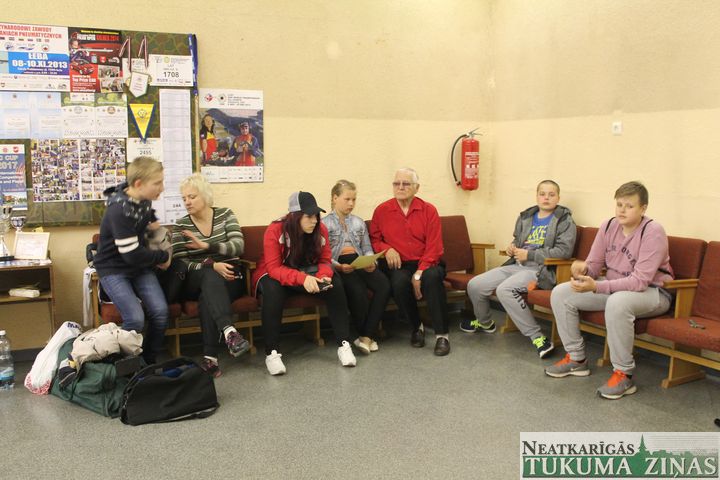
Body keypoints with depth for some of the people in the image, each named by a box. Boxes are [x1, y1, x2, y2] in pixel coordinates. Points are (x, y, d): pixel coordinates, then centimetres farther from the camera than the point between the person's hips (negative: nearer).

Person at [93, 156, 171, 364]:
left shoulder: (144, 200, -1)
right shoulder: (119, 211, -25)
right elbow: (132, 255, -23)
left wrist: (156, 227, 2)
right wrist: (163, 257, -9)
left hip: (140, 264, 6)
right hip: (114, 268, -6)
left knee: (160, 311, -13)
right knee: (135, 318, -23)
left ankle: (149, 362, 6)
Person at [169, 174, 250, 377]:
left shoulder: (225, 215, 6)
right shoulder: (181, 225, 6)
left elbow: (238, 246, -8)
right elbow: (179, 262, -6)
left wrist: (207, 246, -22)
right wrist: (211, 265, -22)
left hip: (229, 278, 0)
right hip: (195, 282, 0)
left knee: (207, 295, -34)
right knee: (210, 277, -36)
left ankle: (210, 356, -40)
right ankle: (229, 330, -55)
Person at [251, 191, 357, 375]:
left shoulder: (320, 229, -11)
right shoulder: (275, 231, -24)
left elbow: (325, 261, -7)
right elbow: (274, 268, -29)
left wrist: (323, 277, -31)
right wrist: (302, 278, -45)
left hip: (307, 275, 4)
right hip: (274, 276, -4)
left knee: (335, 283, -22)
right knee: (273, 290, -38)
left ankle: (344, 344, -18)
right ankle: (272, 353, -30)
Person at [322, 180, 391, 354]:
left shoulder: (359, 222, 25)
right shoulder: (325, 223, 9)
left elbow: (367, 248, 18)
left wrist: (371, 262, -5)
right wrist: (338, 266, -20)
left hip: (360, 262, 5)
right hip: (339, 265, -5)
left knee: (384, 285, -27)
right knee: (358, 290, -36)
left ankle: (366, 337, -25)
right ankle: (368, 336, -15)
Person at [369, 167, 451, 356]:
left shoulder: (429, 210, 2)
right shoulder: (382, 211, 7)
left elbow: (434, 247, -4)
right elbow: (374, 239, 15)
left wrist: (419, 274, -16)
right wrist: (387, 249, -8)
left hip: (426, 264, 0)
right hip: (399, 265, 1)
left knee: (432, 277, -35)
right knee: (400, 281, -34)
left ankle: (442, 334, -23)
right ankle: (416, 327, -7)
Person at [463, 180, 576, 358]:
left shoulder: (565, 220, -2)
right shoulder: (526, 216, 17)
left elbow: (564, 250, -15)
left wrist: (529, 254, -15)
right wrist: (513, 248, 8)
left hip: (541, 270, -7)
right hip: (517, 265, 7)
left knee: (505, 289, -34)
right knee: (474, 285, -3)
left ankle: (537, 337, -24)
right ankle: (484, 322, 28)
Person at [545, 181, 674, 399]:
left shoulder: (653, 232, -21)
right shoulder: (608, 226, -3)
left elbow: (640, 281, -28)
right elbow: (594, 265, 0)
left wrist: (596, 287, -38)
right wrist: (583, 269, -27)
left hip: (652, 292, -7)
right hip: (614, 286, 7)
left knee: (617, 302, -41)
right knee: (560, 293, -6)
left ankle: (623, 374, -24)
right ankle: (576, 358, 5)